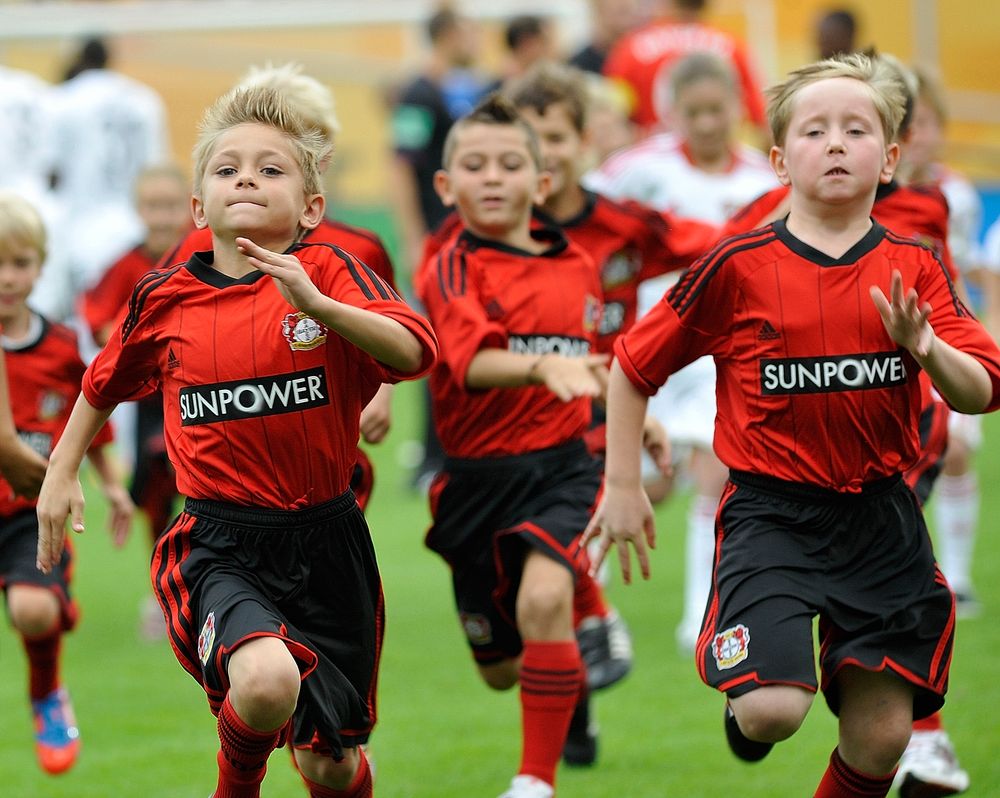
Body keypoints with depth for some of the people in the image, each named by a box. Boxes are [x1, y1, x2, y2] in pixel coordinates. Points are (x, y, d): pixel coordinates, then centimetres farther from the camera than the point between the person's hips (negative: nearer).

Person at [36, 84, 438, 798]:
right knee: (266, 680, -32)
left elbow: (414, 353, -24)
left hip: (324, 542, 1)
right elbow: (106, 383, 21)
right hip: (221, 545, -1)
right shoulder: (166, 298, 0)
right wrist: (61, 474, 20)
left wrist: (318, 305, -36)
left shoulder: (330, 272, -6)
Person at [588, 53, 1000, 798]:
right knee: (775, 712, -18)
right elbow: (634, 368, 3)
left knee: (881, 734, 2)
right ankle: (745, 700, 19)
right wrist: (623, 487, 3)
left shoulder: (914, 268, 1)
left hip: (880, 514, 3)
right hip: (772, 512, -3)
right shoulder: (739, 267, -7)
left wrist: (925, 347, -24)